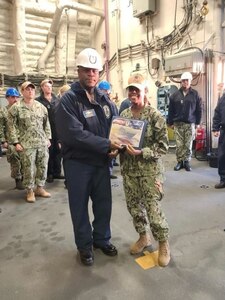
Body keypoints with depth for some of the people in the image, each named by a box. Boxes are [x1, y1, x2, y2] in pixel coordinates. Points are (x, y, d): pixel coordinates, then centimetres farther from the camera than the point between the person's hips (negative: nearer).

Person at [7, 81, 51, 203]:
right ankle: (30, 191, 17)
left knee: (43, 167, 9)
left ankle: (40, 188, 24)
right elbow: (12, 126, -3)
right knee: (29, 169, 2)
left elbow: (46, 124, 16)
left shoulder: (41, 107, 11)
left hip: (42, 143, 4)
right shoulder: (16, 108, -2)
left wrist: (48, 138, 9)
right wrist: (16, 142, -9)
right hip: (27, 144, -4)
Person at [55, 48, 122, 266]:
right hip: (77, 163, -5)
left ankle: (102, 239, 38)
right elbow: (74, 134, -23)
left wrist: (114, 146, -9)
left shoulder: (103, 98, 6)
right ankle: (84, 245, 31)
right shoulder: (68, 100, -13)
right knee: (80, 206, 10)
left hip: (101, 161, 5)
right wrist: (106, 145, -23)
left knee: (104, 203, 15)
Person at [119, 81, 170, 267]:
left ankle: (164, 243, 22)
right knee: (133, 205, 13)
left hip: (150, 170, -5)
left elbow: (163, 145, -12)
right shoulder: (124, 114, 6)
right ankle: (143, 237, 36)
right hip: (129, 169, 5)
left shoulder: (155, 115, -10)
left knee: (153, 208, -2)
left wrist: (141, 152, -23)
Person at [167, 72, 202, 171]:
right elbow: (170, 110, 5)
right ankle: (180, 161, 12)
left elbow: (199, 110, 6)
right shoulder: (175, 95, 4)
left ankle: (187, 161, 16)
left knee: (188, 145, 3)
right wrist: (170, 123, 2)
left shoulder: (195, 94, 4)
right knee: (179, 145, 1)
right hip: (178, 124, 0)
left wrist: (198, 122, 3)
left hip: (190, 124, 0)